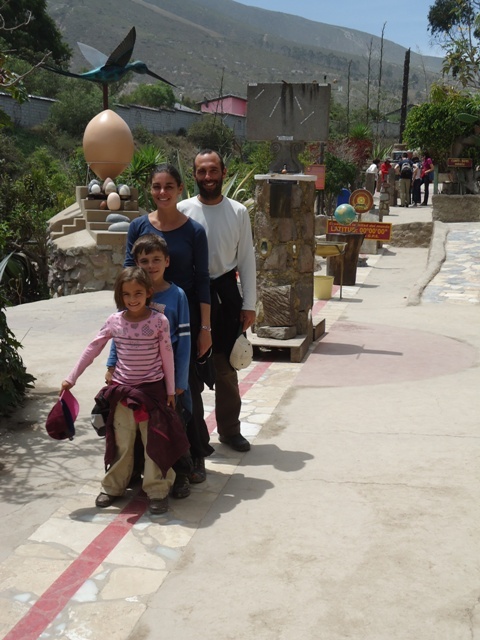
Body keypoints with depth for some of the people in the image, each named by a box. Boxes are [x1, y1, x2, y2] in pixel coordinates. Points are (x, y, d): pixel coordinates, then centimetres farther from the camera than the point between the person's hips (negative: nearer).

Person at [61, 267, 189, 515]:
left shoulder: (159, 320, -9)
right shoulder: (114, 321, -4)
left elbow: (167, 357, -3)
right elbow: (92, 349, 3)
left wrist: (170, 390, 0)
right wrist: (71, 378, 3)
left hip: (152, 388, -2)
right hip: (122, 390, 2)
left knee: (155, 442, 4)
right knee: (121, 442, 13)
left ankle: (157, 490, 16)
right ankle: (114, 487, 28)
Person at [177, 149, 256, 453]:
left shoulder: (238, 212, 2)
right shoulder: (183, 210, -3)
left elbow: (247, 259, 4)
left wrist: (249, 304, 2)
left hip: (225, 293, 1)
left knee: (226, 366, 12)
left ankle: (230, 429, 27)